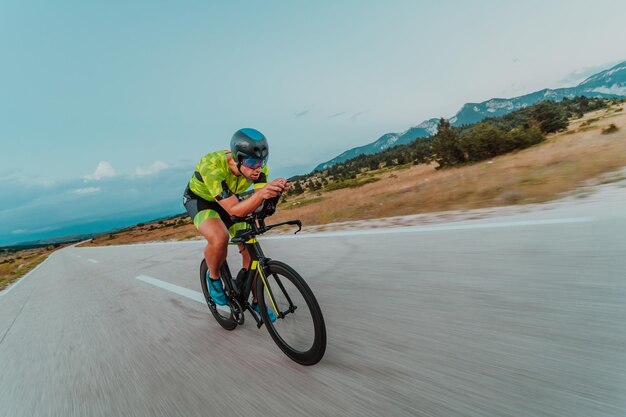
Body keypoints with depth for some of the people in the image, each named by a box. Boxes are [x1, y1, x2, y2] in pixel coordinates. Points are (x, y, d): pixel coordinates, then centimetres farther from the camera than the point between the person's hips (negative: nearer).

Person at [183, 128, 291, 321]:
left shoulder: (257, 166, -25)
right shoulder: (212, 166, -39)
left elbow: (260, 202, -29)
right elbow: (235, 210, -42)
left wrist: (276, 189, -50)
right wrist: (261, 193, -58)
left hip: (229, 200, 5)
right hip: (199, 199, -4)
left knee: (250, 248, -4)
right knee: (220, 238, -35)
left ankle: (257, 301, 18)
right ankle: (213, 277, -1)